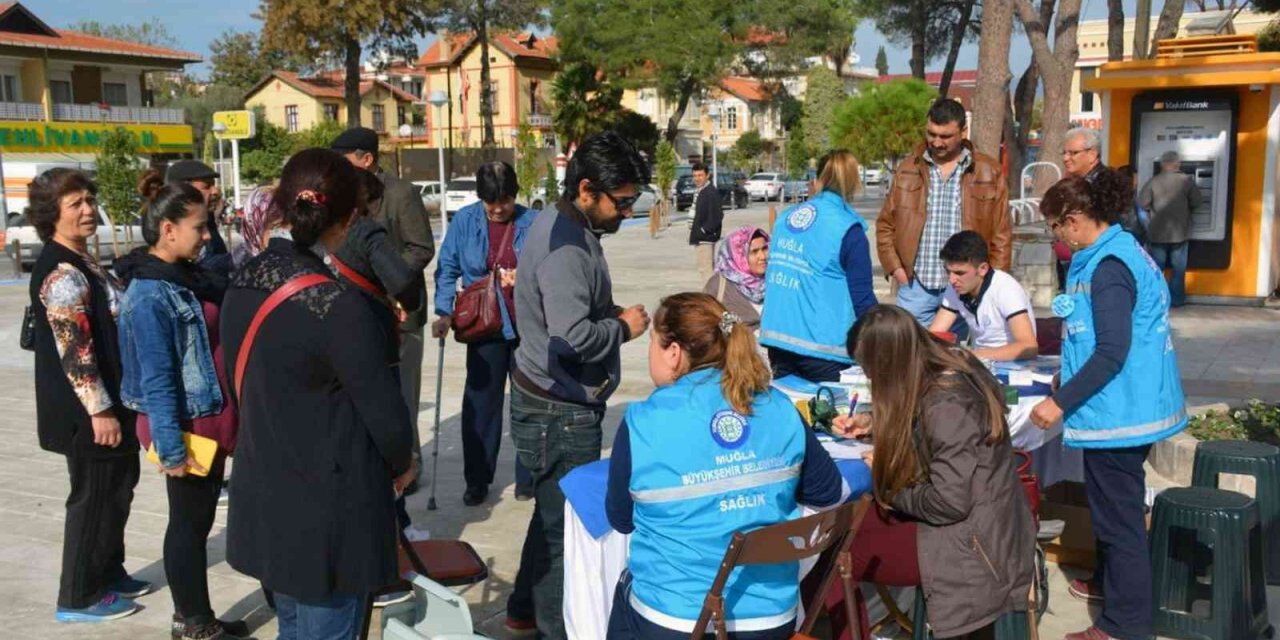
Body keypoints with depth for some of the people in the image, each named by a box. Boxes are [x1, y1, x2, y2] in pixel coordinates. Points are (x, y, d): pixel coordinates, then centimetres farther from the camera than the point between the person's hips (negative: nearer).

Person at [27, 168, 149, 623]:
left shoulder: (81, 262, 12)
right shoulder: (60, 273, -19)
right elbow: (74, 350, -23)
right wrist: (99, 409, -22)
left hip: (109, 400, 10)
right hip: (87, 411, -10)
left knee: (117, 487, 19)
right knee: (94, 496, 1)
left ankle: (109, 574, 33)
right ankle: (78, 597, 14)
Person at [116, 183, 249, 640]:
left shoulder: (191, 277, 6)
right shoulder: (150, 296, -20)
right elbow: (157, 379, -22)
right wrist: (170, 448, -21)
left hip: (211, 420, 8)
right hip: (186, 428, -8)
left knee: (201, 519, 17)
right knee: (189, 523, 5)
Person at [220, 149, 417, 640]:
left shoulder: (242, 285, 0)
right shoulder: (337, 304, -23)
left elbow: (240, 384, 11)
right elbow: (383, 411, -18)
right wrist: (402, 464, 2)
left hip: (263, 497, 8)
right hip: (327, 510, -7)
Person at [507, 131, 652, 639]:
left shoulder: (562, 225, 8)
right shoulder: (566, 246, -25)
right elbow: (574, 337, -33)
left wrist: (613, 315, 5)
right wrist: (623, 327, -16)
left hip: (555, 404, 10)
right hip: (560, 413, -10)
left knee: (555, 512, 23)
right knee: (567, 522, 4)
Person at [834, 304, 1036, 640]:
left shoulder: (946, 405, -26)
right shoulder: (951, 365, 2)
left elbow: (948, 504, -24)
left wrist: (888, 483, -9)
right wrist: (872, 428, 16)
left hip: (972, 540, -9)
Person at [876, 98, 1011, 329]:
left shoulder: (988, 172, 3)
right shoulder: (908, 169, 7)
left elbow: (1001, 234, 3)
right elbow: (885, 225, 11)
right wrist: (895, 268, 0)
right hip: (915, 287, 1)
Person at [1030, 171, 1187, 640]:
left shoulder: (1108, 267, -21)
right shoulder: (1119, 251, 10)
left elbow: (1112, 354, -25)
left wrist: (1061, 402, -22)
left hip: (1118, 409, -10)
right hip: (1128, 405, 10)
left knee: (1118, 513, -1)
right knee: (1114, 505, 25)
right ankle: (1110, 582, 42)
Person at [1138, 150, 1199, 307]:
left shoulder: (1154, 181, -6)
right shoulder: (1187, 180, -5)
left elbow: (1142, 203, -9)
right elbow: (1195, 203, -3)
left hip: (1157, 232, 0)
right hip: (1179, 232, 0)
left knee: (1155, 267, 8)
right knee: (1178, 268, 9)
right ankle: (1177, 299, 12)